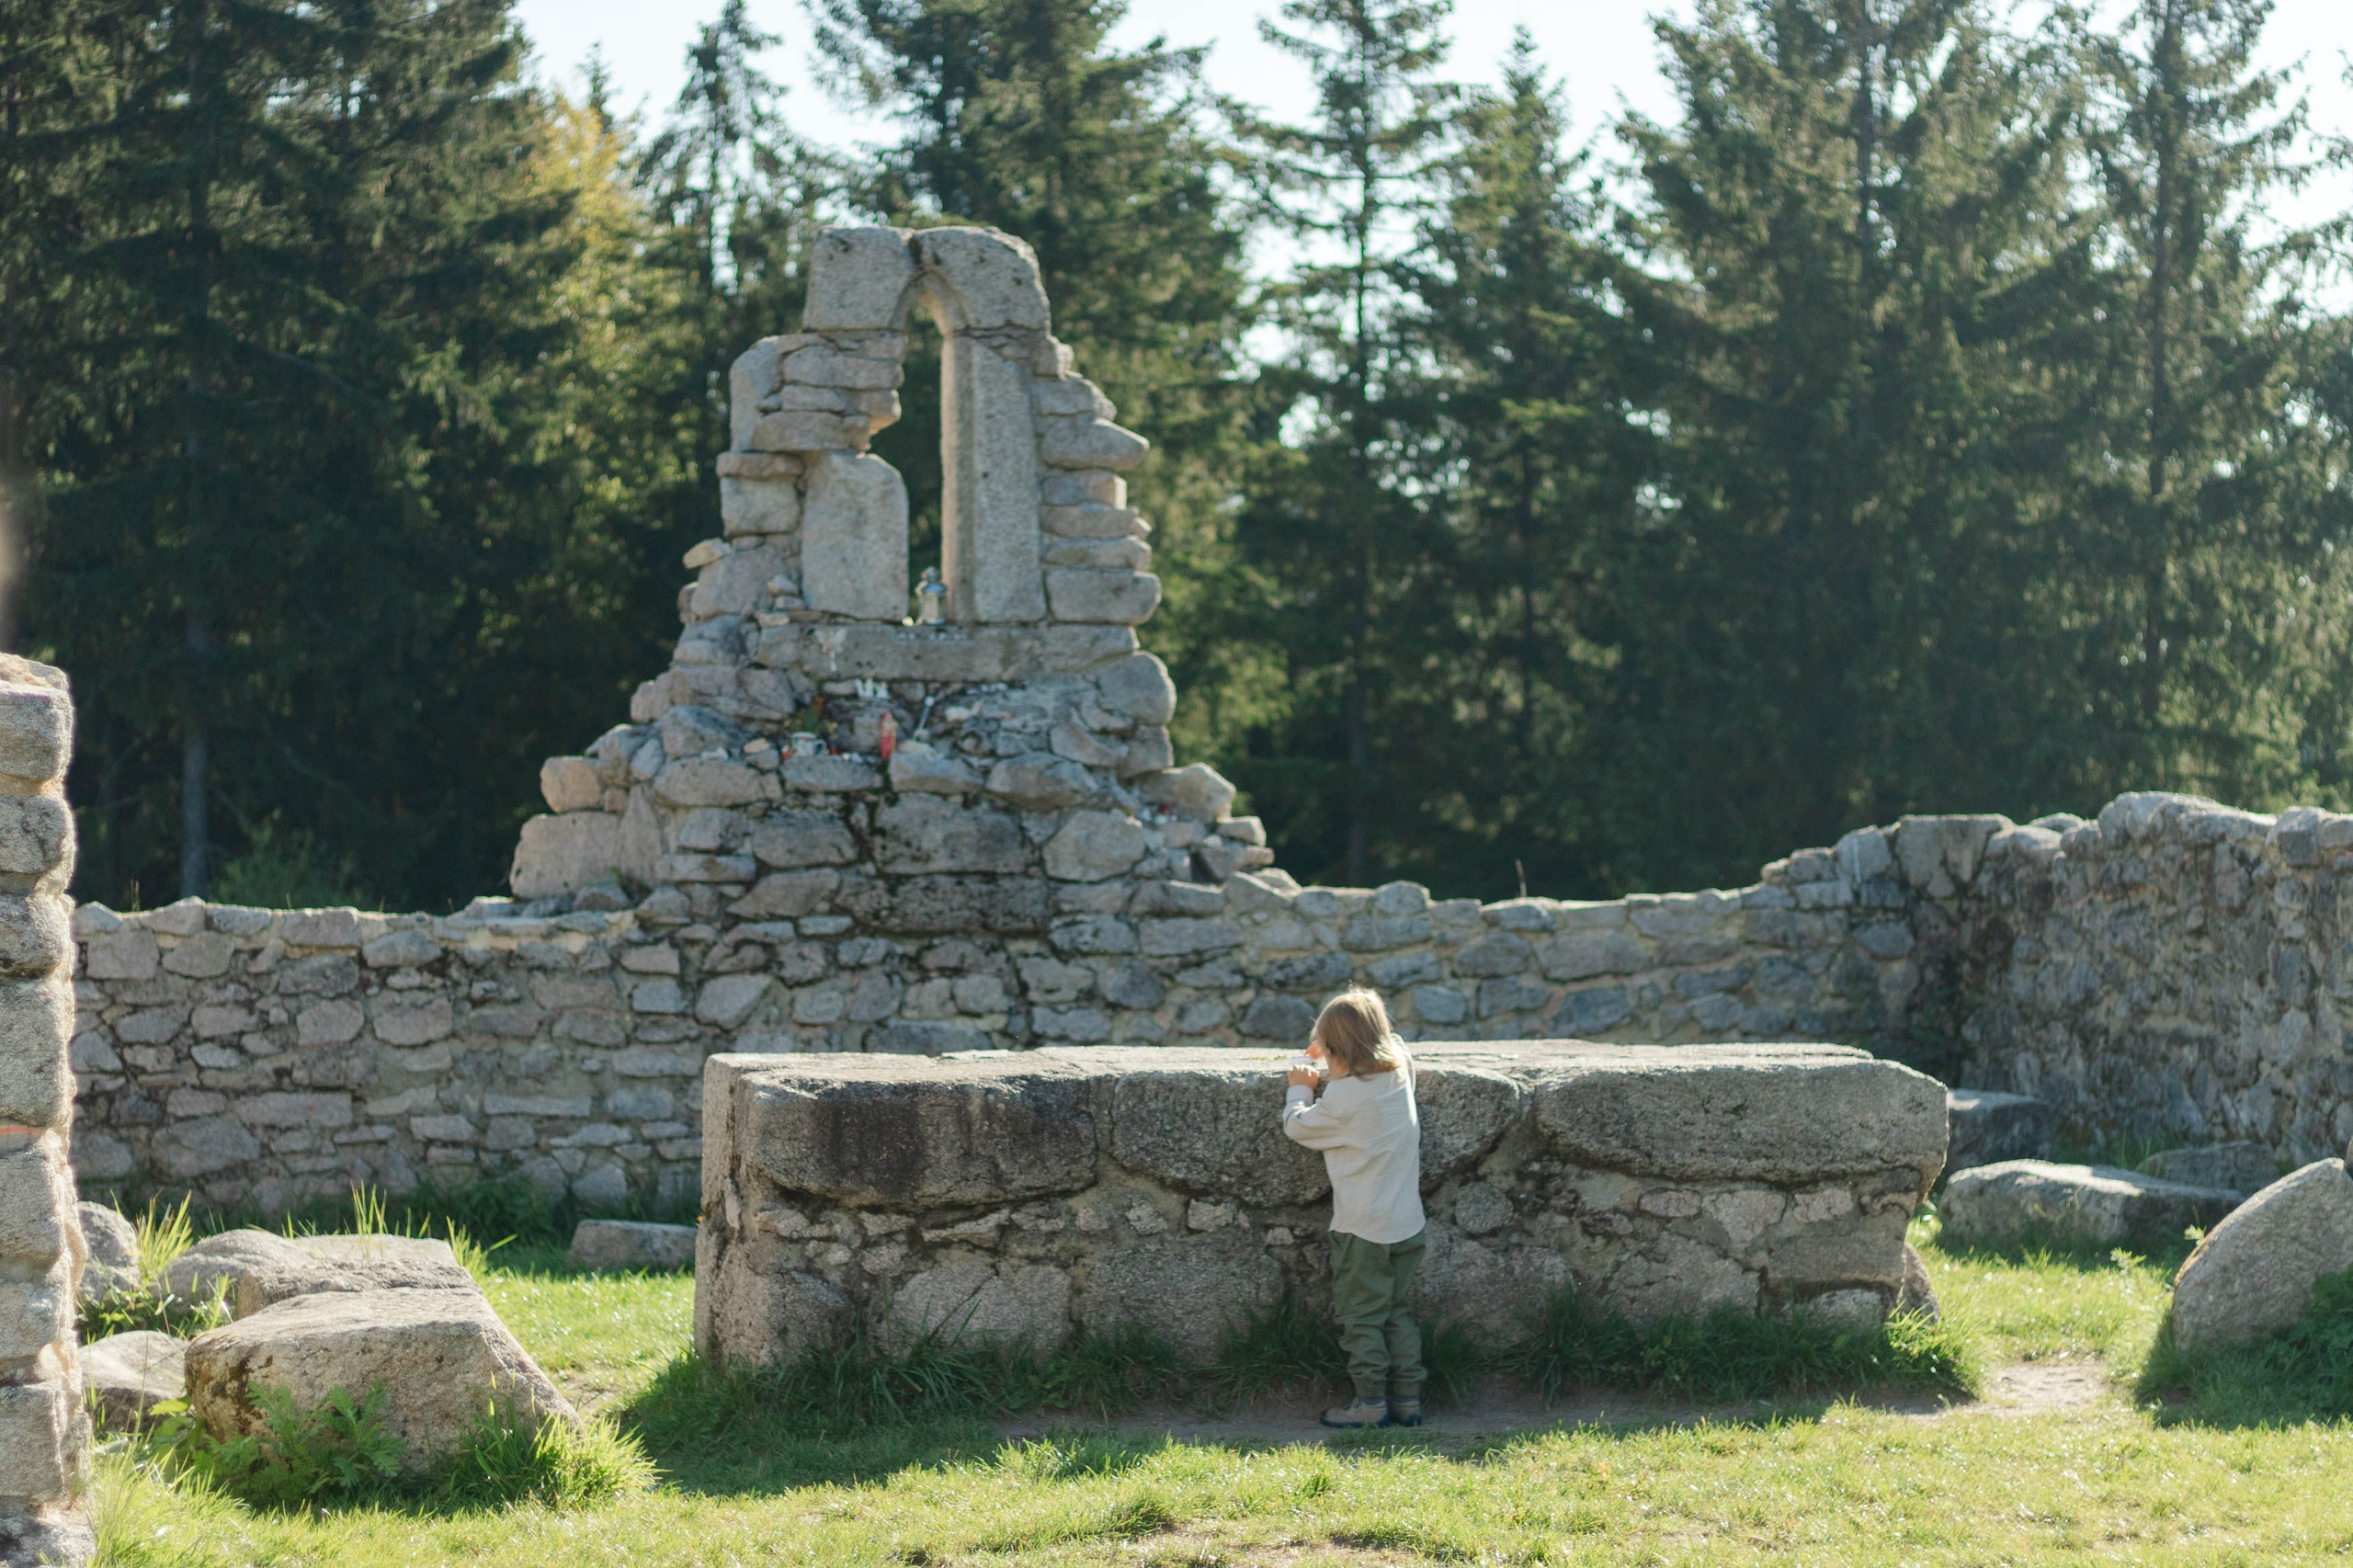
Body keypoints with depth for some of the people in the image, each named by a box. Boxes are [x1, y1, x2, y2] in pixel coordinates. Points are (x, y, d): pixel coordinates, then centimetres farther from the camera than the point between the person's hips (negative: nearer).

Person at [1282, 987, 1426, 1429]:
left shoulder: (1345, 1098, -19)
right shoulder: (1399, 1077, -1)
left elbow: (1298, 1126, -6)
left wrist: (1298, 1090, 11)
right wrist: (1329, 1079, 14)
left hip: (1364, 1230, -7)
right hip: (1407, 1224, 7)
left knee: (1360, 1318, 4)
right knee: (1396, 1313, 16)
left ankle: (1371, 1402, 7)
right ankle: (1407, 1399, 17)